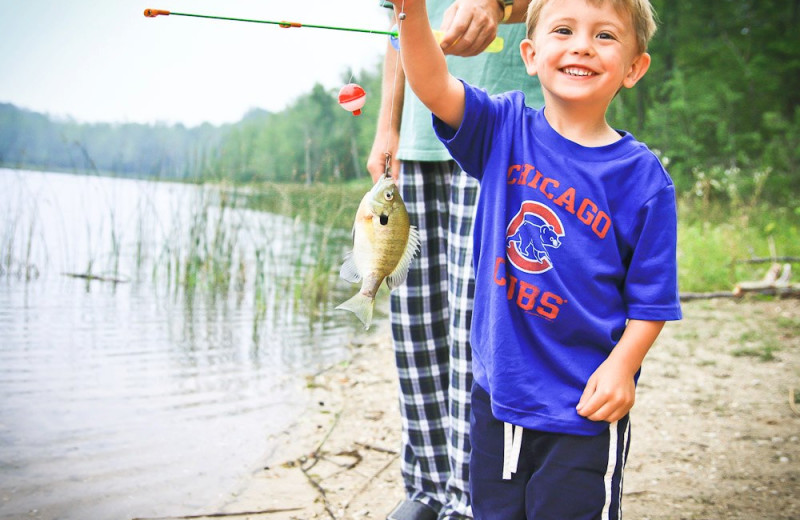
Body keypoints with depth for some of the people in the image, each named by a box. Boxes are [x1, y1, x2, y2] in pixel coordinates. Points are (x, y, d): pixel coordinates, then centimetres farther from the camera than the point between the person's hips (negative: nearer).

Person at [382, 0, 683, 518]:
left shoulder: (643, 177, -9)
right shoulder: (506, 130, -2)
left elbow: (650, 296, -6)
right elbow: (434, 86, -17)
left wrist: (622, 366, -21)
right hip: (497, 393, 3)